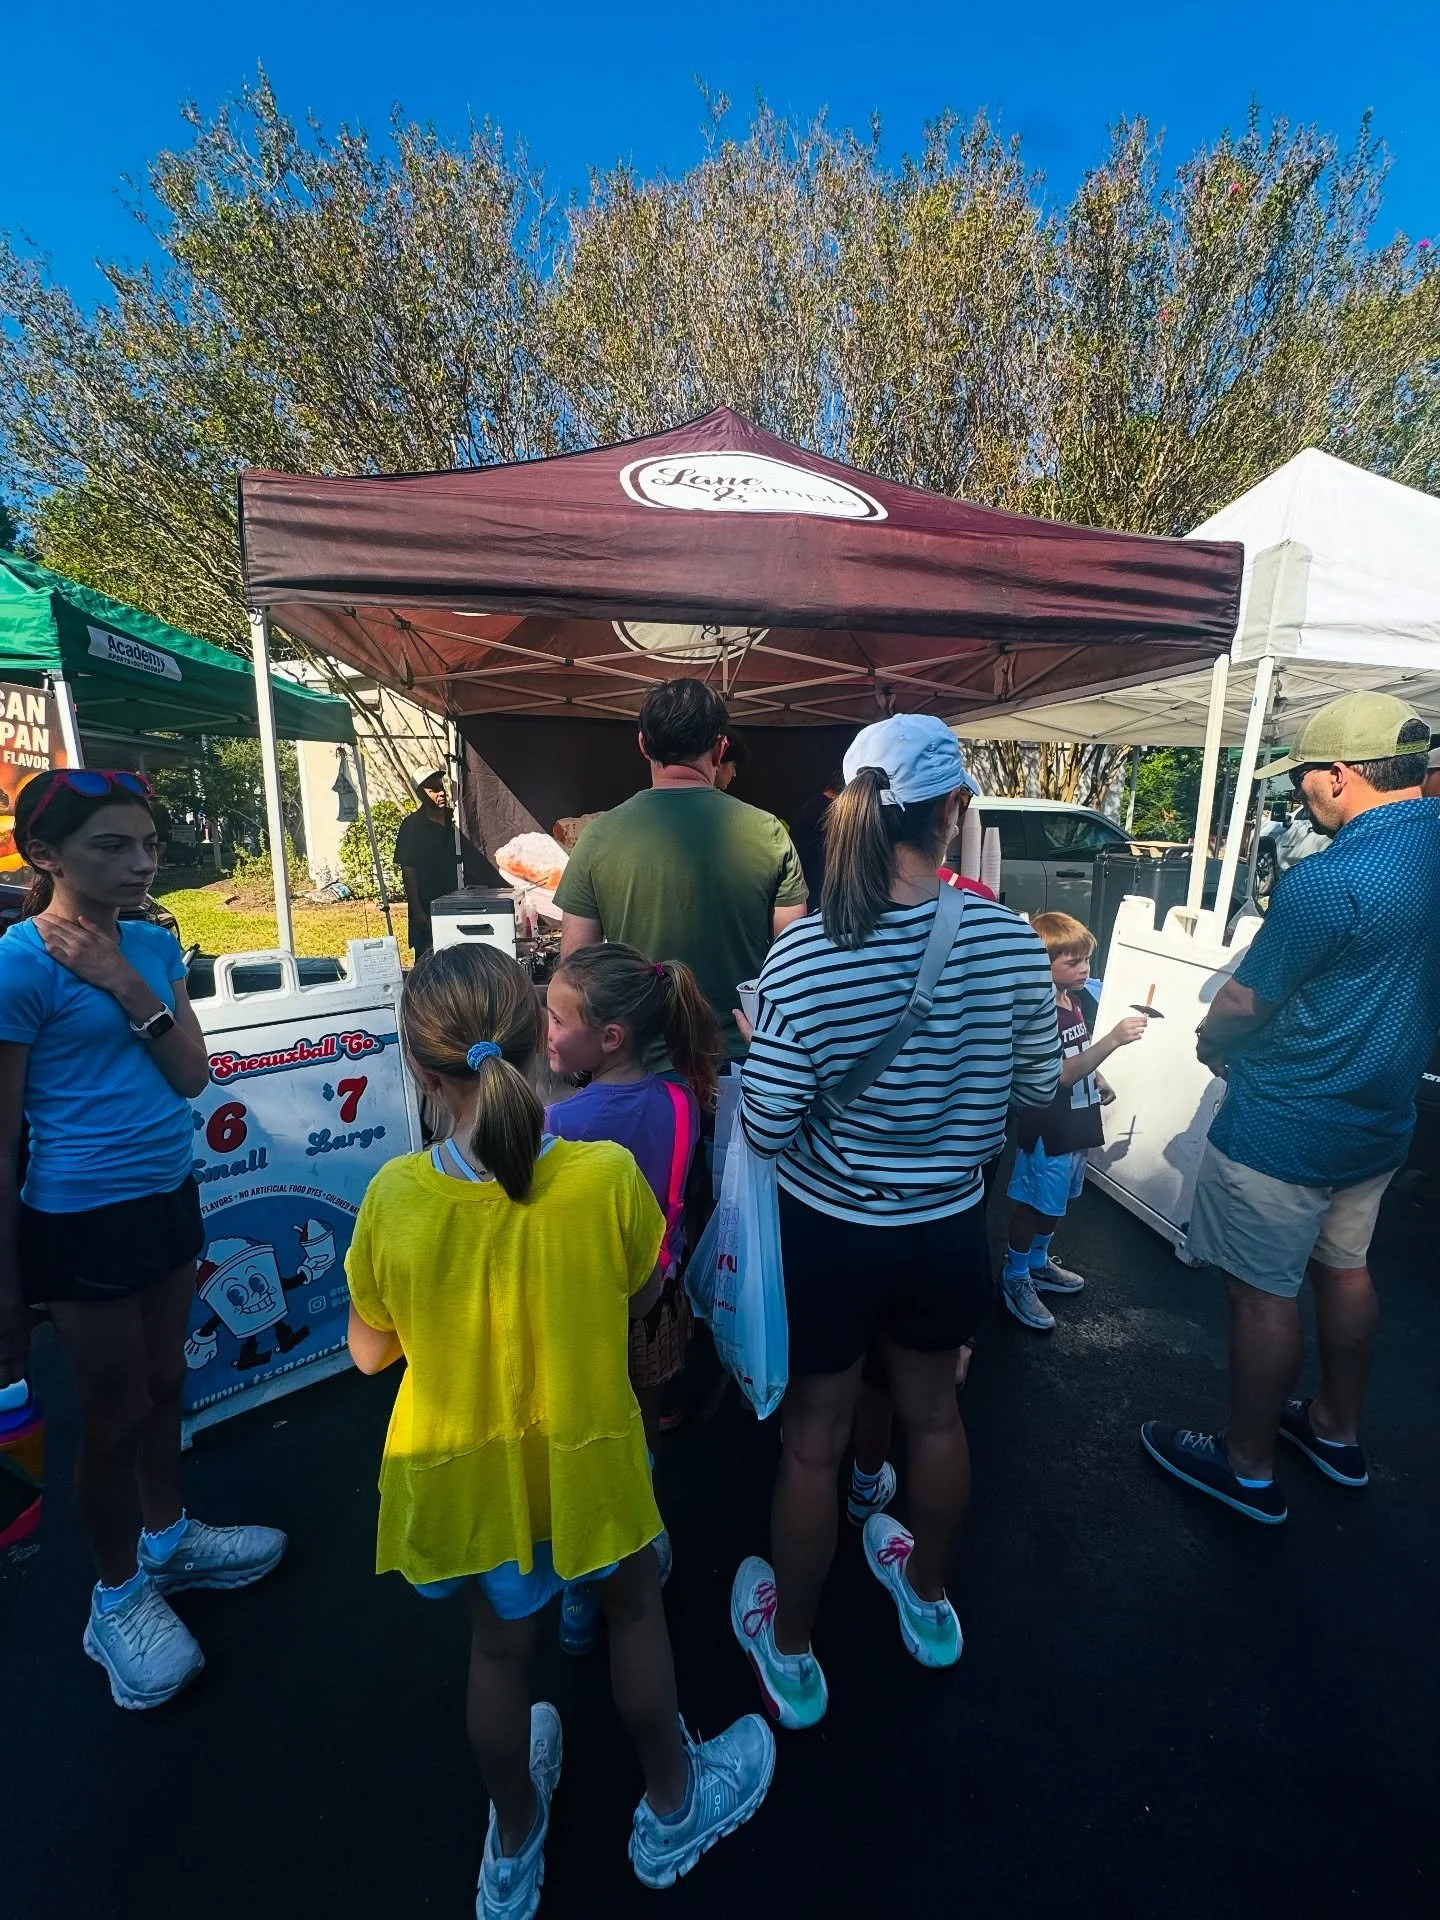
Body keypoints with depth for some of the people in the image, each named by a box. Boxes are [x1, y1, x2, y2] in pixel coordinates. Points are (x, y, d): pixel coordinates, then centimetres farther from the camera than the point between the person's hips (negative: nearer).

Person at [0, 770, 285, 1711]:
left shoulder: (153, 944, 1)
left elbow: (194, 1074, -3)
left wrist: (128, 986, -16)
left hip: (168, 1195, 6)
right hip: (80, 1218, -6)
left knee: (165, 1382, 23)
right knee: (116, 1412, 12)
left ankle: (168, 1537, 48)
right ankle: (119, 1597, 39)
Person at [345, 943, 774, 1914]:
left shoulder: (395, 1196, -25)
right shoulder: (607, 1174, -28)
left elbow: (369, 1352, -8)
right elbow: (641, 1298, -9)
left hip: (463, 1470, 2)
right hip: (584, 1457, -1)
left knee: (501, 1642, 28)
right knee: (634, 1606, 28)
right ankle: (673, 1807, 53)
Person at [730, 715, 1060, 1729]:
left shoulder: (802, 956, -24)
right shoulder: (1011, 941, -15)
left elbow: (766, 1126, -19)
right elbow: (1040, 1085, -1)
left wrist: (783, 1062, 0)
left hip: (829, 1233, -2)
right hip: (949, 1227, 3)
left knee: (814, 1441, 20)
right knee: (935, 1413, 29)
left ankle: (791, 1654, 47)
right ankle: (930, 1600, 57)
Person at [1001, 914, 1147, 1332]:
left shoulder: (1076, 1002, 5)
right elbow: (1062, 1073, -30)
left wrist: (1099, 1082, 11)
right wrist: (1113, 1039, -35)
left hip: (1076, 1125, 9)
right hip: (1048, 1130, -9)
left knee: (1058, 1203, 22)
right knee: (1035, 1205, 4)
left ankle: (1038, 1264, 42)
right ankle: (1014, 1279, 22)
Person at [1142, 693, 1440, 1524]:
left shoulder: (1330, 880, -26)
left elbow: (1241, 1006, -17)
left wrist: (1214, 1043, 4)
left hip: (1285, 1128, -9)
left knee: (1263, 1294, 7)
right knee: (1343, 1270, 24)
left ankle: (1249, 1470, 26)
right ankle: (1338, 1432, 44)